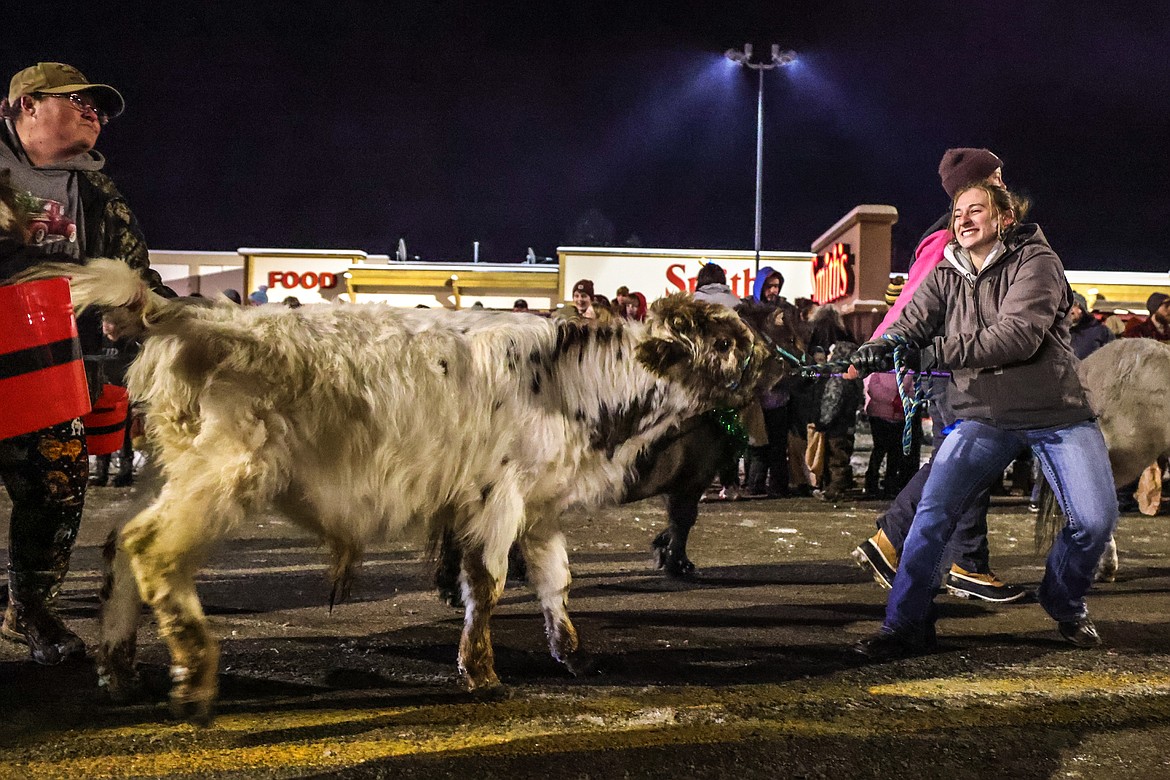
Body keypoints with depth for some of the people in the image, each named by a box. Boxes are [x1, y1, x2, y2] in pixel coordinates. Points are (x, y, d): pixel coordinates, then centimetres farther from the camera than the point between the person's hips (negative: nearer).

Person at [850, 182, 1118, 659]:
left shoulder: (1036, 262, -9)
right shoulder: (945, 277, 7)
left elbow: (1018, 334, -24)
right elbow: (910, 326, -6)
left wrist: (934, 353, -31)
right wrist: (876, 350, -31)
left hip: (1058, 415, -2)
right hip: (984, 416, 2)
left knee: (1095, 519, -12)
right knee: (933, 510, -15)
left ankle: (1065, 606, 18)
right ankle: (906, 625, -7)